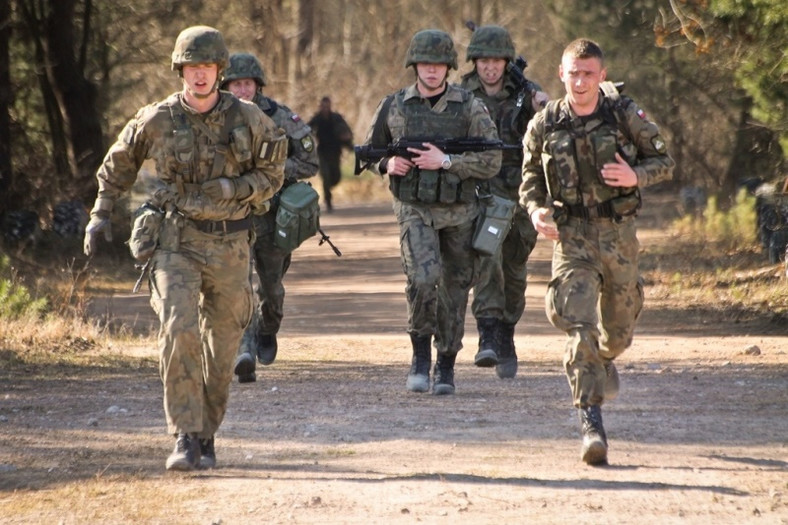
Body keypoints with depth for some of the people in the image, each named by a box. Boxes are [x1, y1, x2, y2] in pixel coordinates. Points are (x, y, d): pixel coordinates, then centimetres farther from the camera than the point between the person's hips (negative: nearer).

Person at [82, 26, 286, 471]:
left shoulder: (248, 119, -4)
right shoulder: (157, 121, -4)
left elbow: (271, 176, 5)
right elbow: (119, 163, 13)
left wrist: (234, 189, -14)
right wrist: (100, 214, 9)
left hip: (230, 246, 1)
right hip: (178, 242, -1)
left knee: (221, 348, 9)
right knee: (179, 331, -21)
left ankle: (207, 438, 27)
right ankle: (185, 439, -17)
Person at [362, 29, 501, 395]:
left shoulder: (469, 107, -3)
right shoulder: (393, 107, 3)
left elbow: (492, 161, -9)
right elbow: (370, 152, 16)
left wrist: (446, 162, -19)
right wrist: (388, 163, -7)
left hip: (459, 213, 1)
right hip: (415, 210, -1)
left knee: (455, 289, 8)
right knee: (424, 277, -23)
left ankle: (447, 365, 24)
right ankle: (421, 355, -5)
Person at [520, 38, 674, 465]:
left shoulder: (625, 116, -3)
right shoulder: (544, 125, -1)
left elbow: (664, 161, 5)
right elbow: (530, 178, 11)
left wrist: (635, 176, -16)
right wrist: (537, 210, -10)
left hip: (618, 234, 1)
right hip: (571, 237, -1)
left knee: (619, 327, 15)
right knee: (579, 326, -16)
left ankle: (604, 361, 53)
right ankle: (591, 422, -20)